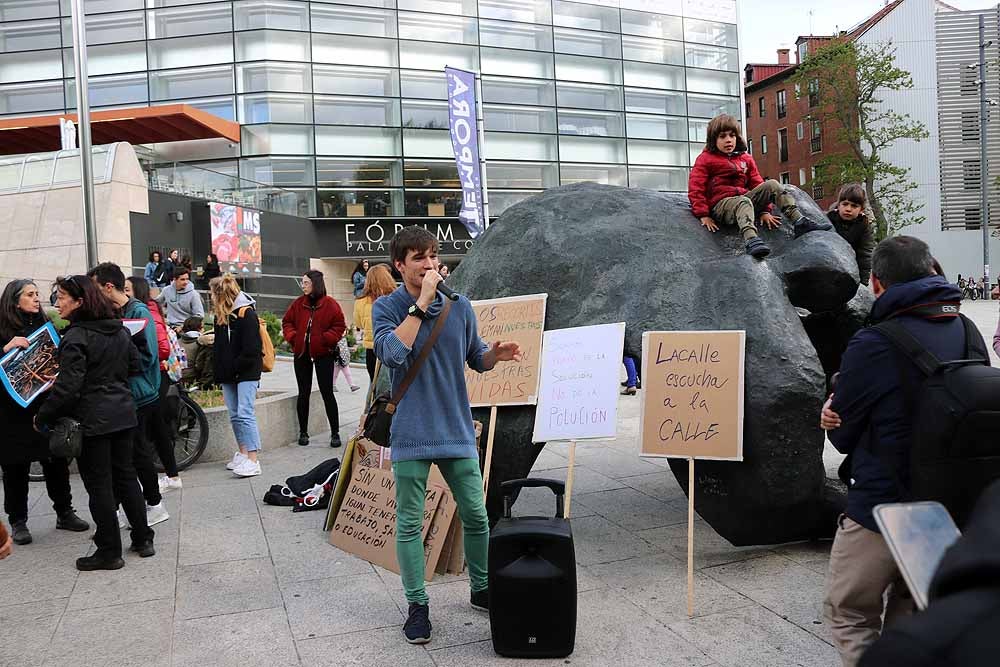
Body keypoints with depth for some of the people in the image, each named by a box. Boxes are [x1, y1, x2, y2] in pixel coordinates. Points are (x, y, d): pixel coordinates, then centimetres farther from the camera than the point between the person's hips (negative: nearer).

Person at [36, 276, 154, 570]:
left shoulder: (75, 337, -16)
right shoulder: (120, 330, 7)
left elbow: (67, 385, -19)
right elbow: (135, 364, 16)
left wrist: (43, 416, -9)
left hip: (92, 419, -7)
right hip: (123, 413, 7)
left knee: (99, 485, 2)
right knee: (126, 476, 15)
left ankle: (110, 552, 9)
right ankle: (143, 540, 21)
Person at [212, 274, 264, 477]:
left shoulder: (246, 314, -13)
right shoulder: (221, 315, 11)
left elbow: (251, 350, -17)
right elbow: (220, 344, 15)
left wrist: (233, 367, -14)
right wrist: (218, 370, 4)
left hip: (246, 371, -8)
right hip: (228, 373, 8)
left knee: (245, 414, -12)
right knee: (234, 415, 11)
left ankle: (253, 460, -12)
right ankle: (242, 453, 21)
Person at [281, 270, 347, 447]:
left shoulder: (330, 304, -6)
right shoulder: (298, 303, 5)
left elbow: (340, 326, -6)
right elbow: (287, 321, 13)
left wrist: (326, 339, -15)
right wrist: (292, 336, -2)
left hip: (323, 354, -4)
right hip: (301, 354, 4)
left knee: (327, 393, -1)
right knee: (303, 394, 11)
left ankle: (335, 433, 8)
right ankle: (303, 432, 21)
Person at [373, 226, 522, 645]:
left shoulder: (459, 305, 3)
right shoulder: (386, 308, -5)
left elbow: (476, 359, 12)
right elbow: (392, 352, -24)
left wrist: (495, 355, -11)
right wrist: (421, 303, -23)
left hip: (457, 430, 3)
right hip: (412, 434, -3)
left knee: (476, 516, 11)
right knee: (410, 523, 7)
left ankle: (481, 589, 31)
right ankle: (417, 605, 22)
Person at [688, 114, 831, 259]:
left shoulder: (746, 159, 19)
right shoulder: (705, 159, 3)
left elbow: (757, 185, 18)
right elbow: (695, 189, -6)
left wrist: (764, 211, 7)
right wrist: (703, 215, -16)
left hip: (743, 199, 6)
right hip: (721, 204, -6)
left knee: (772, 185, -10)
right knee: (744, 202, -37)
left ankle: (799, 221, -19)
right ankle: (751, 239, -65)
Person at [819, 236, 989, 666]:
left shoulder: (872, 346, -22)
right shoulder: (970, 335, -1)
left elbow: (842, 435, -13)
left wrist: (835, 415, 11)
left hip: (882, 508, -6)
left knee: (848, 614, 11)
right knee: (910, 616, 24)